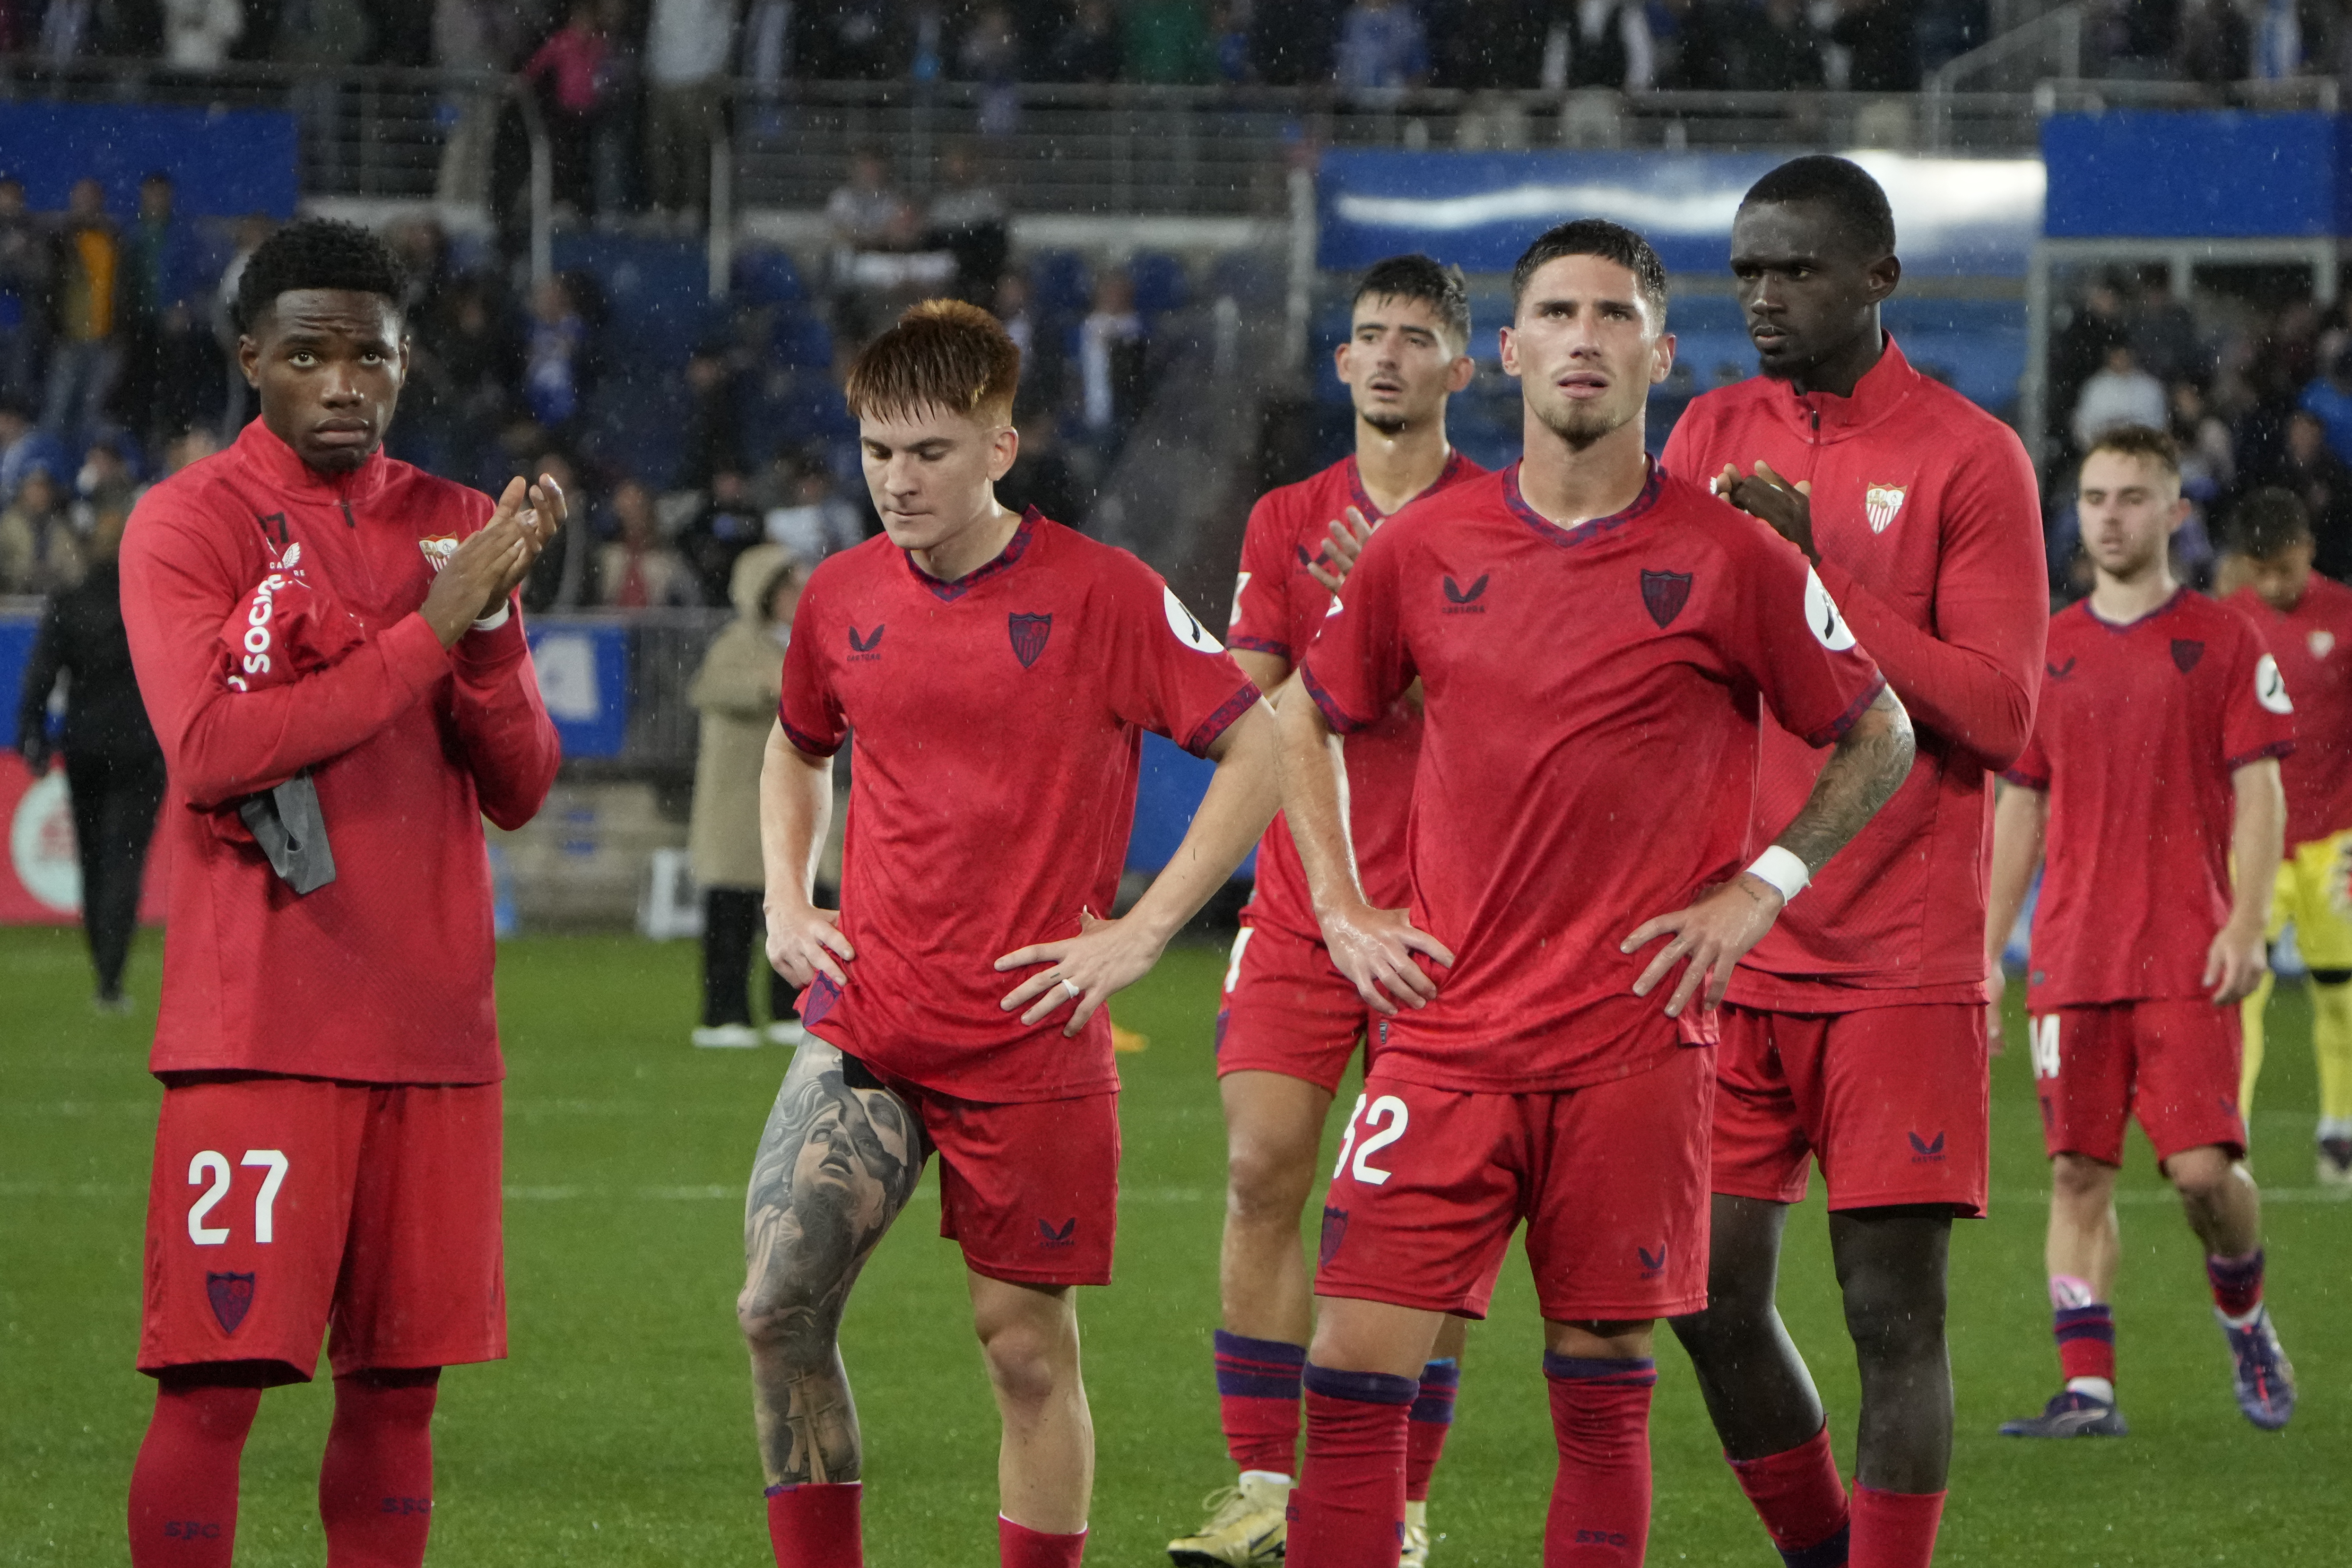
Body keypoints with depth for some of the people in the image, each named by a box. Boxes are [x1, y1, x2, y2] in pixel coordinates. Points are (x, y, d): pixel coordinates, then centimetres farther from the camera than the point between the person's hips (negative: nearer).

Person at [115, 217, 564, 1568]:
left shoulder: (453, 529, 13)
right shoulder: (189, 525, -2)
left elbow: (520, 790, 10)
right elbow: (211, 750, -16)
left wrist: (490, 628, -8)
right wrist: (430, 630, -16)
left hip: (435, 1025, 5)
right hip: (257, 1034, -5)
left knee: (400, 1381, 6)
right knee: (218, 1380, -10)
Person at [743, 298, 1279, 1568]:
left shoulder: (1101, 594, -8)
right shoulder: (839, 597, 6)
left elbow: (1259, 750, -5)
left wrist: (1143, 929, -9)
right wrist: (785, 904, 12)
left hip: (1029, 1042, -3)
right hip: (864, 1027, 3)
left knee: (1028, 1347, 4)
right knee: (778, 1301, -13)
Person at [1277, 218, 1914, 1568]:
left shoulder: (1732, 561, -1)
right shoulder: (1421, 549, 5)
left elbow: (1882, 738, 9)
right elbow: (1311, 721, 21)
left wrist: (1760, 888, -1)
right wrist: (1343, 912, 10)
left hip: (1639, 1040, -2)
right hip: (1448, 1036, 2)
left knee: (1606, 1390, 4)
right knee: (1359, 1366, -7)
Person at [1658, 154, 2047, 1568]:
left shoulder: (1970, 457, -3)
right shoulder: (1712, 436, 11)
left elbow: (2000, 715, -11)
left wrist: (1820, 575, -17)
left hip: (1901, 963, -4)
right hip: (1728, 958, 4)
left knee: (1896, 1315, -5)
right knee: (1715, 1299, 4)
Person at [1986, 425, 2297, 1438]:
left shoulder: (2223, 641, 3)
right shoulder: (2045, 653, 12)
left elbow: (2259, 794, -1)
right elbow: (2020, 810, 16)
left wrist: (2246, 925, -12)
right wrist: (1986, 954, 11)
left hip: (2187, 958, -3)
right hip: (2072, 959, 3)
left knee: (2203, 1166, -10)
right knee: (2078, 1172, -2)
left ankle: (2243, 1316, 19)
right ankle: (2087, 1391, -1)